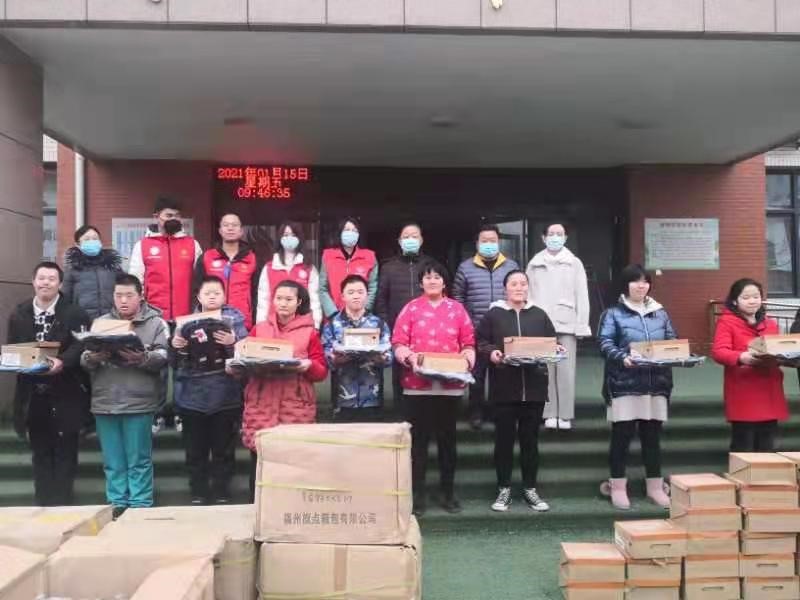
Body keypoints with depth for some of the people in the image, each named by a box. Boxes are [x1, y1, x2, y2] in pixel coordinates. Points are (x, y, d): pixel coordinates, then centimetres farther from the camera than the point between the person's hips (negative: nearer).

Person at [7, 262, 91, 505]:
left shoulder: (75, 314, -4)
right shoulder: (18, 315, 10)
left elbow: (81, 346, -15)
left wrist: (62, 362, -30)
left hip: (65, 396, -4)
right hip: (33, 396, 4)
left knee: (65, 452, 3)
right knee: (40, 452, 12)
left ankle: (62, 505, 10)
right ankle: (43, 504, 20)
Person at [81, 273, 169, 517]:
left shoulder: (156, 323, 3)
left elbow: (163, 357, -8)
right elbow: (84, 359, 6)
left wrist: (142, 358, -26)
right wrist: (91, 358, -16)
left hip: (139, 403, -3)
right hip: (105, 402, 3)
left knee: (139, 460, 3)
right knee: (113, 461, 10)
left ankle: (140, 506, 11)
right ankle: (117, 505, 19)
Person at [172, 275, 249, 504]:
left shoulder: (234, 320, 2)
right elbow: (178, 364, 7)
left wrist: (232, 344, -24)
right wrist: (176, 347, -13)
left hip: (225, 397, -2)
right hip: (192, 396, 2)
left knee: (224, 451, 6)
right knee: (195, 451, 8)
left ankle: (222, 495, 17)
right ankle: (198, 495, 19)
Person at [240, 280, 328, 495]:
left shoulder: (309, 332, 7)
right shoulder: (259, 329, 13)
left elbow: (322, 371, 5)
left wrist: (309, 366, -15)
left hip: (296, 406, -1)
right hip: (261, 405, 2)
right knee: (259, 458, 0)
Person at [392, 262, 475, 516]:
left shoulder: (457, 309, 9)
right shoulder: (411, 309, 4)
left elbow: (468, 343, 8)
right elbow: (398, 343, -2)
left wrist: (467, 360, -10)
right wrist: (410, 358, -20)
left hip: (450, 384, 2)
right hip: (417, 384, -1)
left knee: (447, 438, 10)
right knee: (418, 439, 3)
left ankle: (448, 492, 20)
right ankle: (418, 494, 12)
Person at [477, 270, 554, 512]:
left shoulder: (540, 315, 11)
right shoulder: (493, 315, 3)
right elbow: (480, 343, 1)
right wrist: (491, 353, -18)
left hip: (534, 387, 2)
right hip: (504, 387, -2)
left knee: (530, 439, 9)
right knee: (504, 439, 4)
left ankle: (530, 489, 20)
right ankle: (504, 489, 15)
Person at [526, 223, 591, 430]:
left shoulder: (575, 263, 7)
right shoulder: (534, 264, 8)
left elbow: (582, 296, 4)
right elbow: (528, 295, 6)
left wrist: (582, 325, -2)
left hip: (567, 324, -1)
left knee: (566, 370, -3)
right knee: (546, 370, 1)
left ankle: (566, 415, 4)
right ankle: (550, 414, 8)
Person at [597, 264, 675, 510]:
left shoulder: (660, 313, 15)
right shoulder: (614, 313, 0)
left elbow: (672, 342, 14)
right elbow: (605, 343, -11)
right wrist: (622, 357, -28)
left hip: (656, 383, 5)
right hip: (625, 384, -4)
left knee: (652, 435, 11)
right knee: (622, 435, 1)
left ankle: (655, 487, 21)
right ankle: (618, 487, 11)